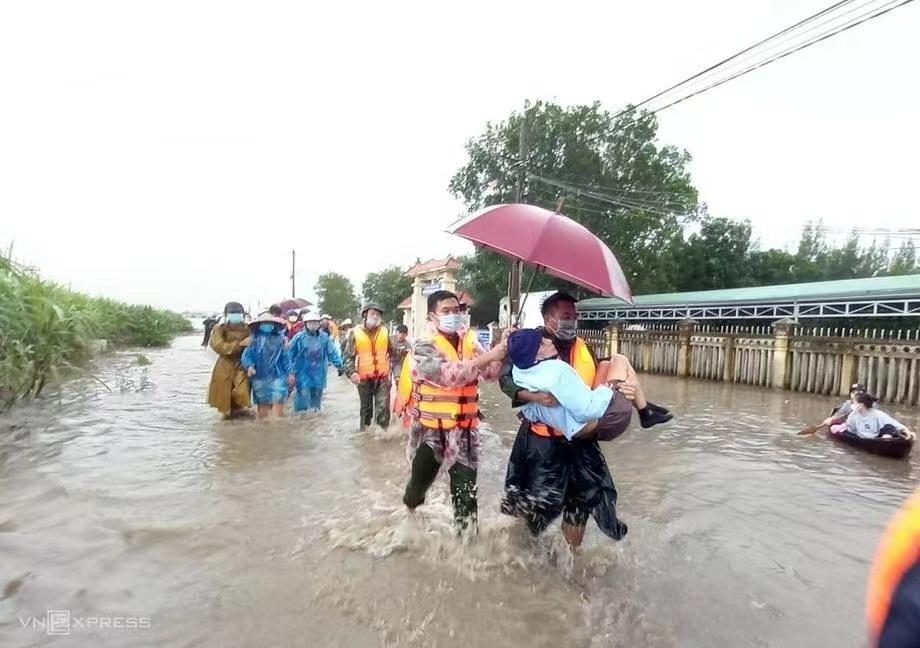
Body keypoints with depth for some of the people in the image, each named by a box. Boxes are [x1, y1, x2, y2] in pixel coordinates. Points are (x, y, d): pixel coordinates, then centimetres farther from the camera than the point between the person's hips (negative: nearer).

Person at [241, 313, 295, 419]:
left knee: (278, 400, -6)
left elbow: (285, 357, 9)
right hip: (260, 377, -1)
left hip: (277, 376, 1)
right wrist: (249, 366, -27)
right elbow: (247, 354, -8)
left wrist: (290, 373, 5)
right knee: (262, 403, 7)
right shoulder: (255, 339, 0)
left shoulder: (279, 339, 7)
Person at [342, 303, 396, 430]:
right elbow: (348, 356, -5)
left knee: (383, 406, -7)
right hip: (364, 378, -1)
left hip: (382, 377, 1)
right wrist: (351, 372, -19)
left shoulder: (384, 332, 3)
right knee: (366, 407, 15)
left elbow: (391, 352, 15)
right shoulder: (355, 333, -5)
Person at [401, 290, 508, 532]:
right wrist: (488, 356, -34)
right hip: (431, 430, -2)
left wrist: (504, 351, -25)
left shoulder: (470, 344, 3)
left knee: (467, 494, 6)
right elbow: (448, 374, -29)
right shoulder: (423, 346, -12)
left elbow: (491, 373, -7)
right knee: (419, 484, 19)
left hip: (465, 430, 2)